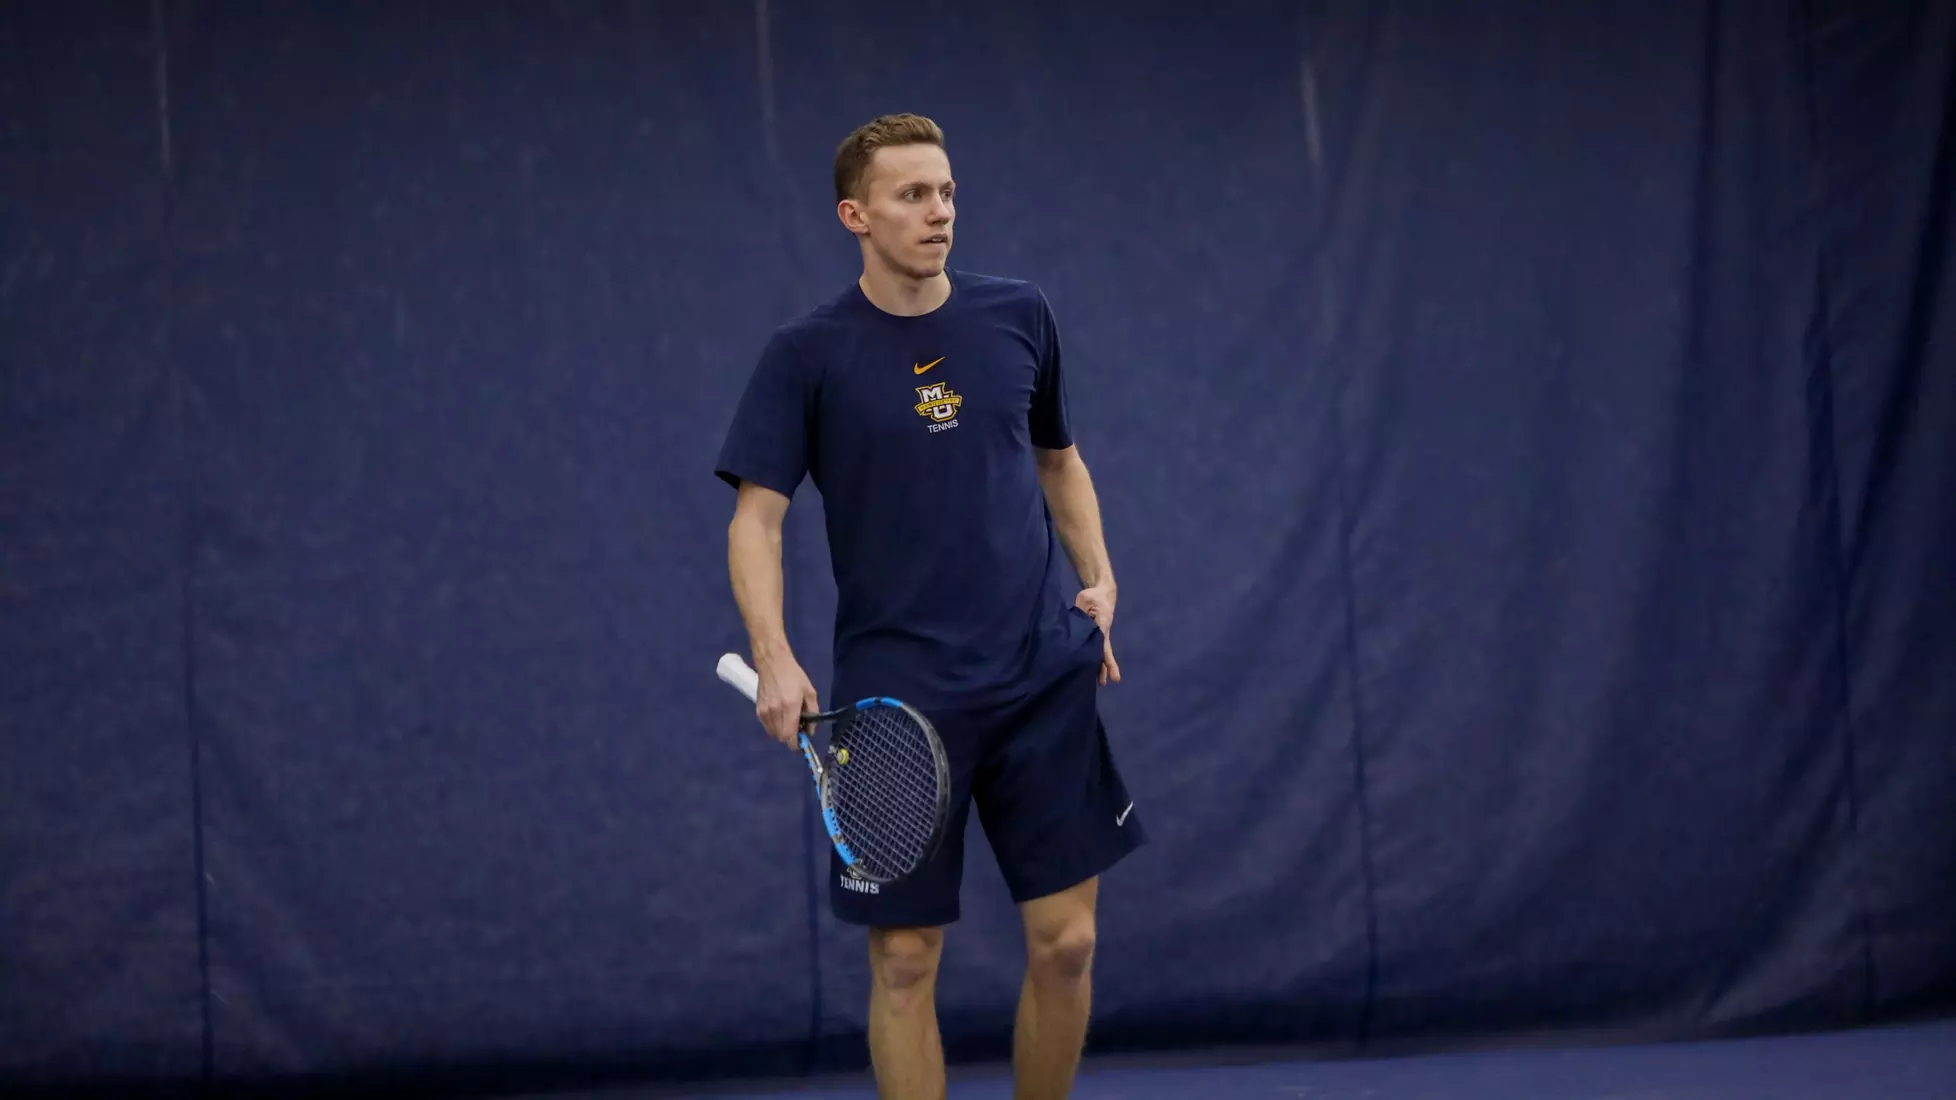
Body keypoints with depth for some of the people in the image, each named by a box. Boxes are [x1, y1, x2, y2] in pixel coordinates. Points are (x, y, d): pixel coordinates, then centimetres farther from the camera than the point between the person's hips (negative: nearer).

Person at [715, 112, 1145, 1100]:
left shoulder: (1019, 316, 7)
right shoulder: (807, 354, -3)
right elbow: (755, 518, -6)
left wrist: (1099, 582, 6)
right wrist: (774, 659, -21)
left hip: (1043, 678, 3)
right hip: (898, 697, -3)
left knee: (1065, 944, 2)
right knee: (905, 961, 0)